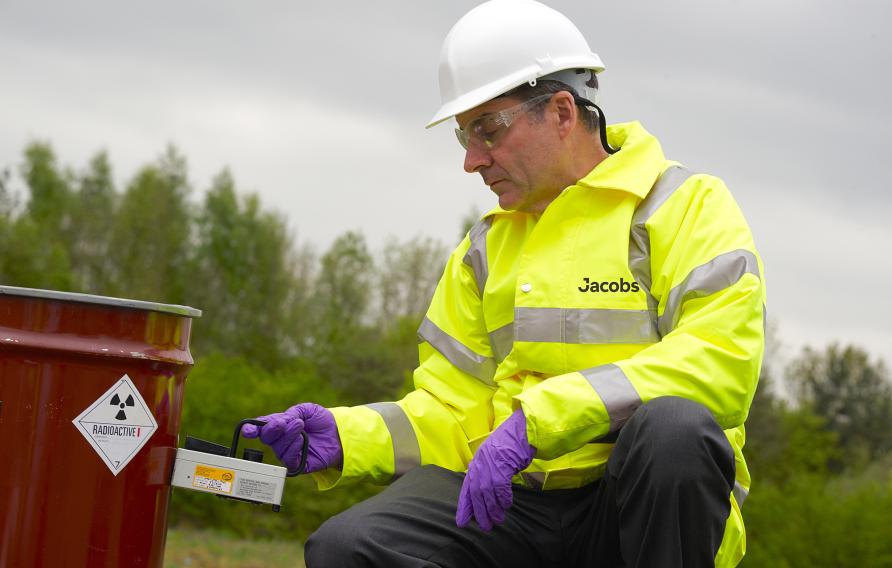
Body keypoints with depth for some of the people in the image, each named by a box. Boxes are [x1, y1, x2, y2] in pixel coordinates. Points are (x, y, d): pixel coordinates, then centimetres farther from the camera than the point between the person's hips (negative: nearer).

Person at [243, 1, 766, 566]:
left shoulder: (686, 205, 1)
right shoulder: (485, 249, 21)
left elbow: (721, 359, -16)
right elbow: (452, 410, 18)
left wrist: (539, 419, -23)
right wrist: (343, 438, -3)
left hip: (649, 499, -4)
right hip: (518, 503, 4)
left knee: (674, 426, -38)